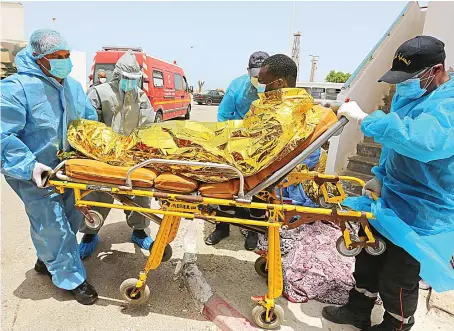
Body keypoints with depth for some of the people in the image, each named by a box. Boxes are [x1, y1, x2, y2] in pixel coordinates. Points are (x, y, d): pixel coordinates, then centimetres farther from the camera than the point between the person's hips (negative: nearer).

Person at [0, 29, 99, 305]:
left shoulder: (73, 86, 4)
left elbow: (91, 120, 14)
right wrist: (30, 165, -29)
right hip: (35, 173, -7)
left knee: (71, 218, 18)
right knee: (52, 225, 0)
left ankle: (49, 260, 42)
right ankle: (71, 278, 16)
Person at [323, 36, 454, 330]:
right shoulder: (411, 94, 5)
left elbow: (424, 141, -46)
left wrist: (363, 119, -38)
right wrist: (382, 176, 10)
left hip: (423, 216, -8)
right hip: (390, 201, 9)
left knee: (396, 279, 8)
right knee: (368, 258, 21)